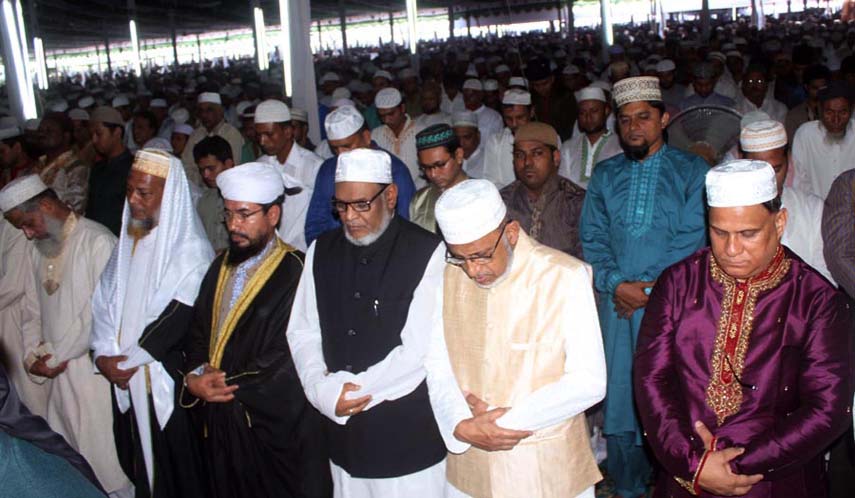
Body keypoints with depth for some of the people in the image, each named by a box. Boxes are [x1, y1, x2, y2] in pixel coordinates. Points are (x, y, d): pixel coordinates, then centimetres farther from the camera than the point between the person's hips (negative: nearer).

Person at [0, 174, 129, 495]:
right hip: (56, 373, 7)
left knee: (101, 454, 3)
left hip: (93, 370, -6)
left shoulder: (97, 242, -14)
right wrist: (32, 357, 2)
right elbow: (33, 309, 16)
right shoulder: (36, 248, 11)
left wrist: (55, 355, -7)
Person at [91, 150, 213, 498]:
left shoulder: (190, 250, -13)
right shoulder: (128, 241, 9)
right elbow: (104, 301, 7)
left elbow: (177, 319, -17)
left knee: (177, 468, 5)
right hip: (124, 378, 6)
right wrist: (103, 355, -6)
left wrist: (129, 360, -12)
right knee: (139, 464, 16)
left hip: (168, 381, -6)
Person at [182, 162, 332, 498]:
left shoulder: (294, 273, -17)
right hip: (218, 424, 7)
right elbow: (198, 331, 11)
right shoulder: (221, 266, 8)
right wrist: (195, 376, -7)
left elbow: (288, 360, -20)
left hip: (274, 429, -7)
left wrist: (228, 386, -13)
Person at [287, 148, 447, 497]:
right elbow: (302, 331, 8)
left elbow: (420, 351, -17)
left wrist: (345, 390, -12)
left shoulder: (427, 253, -13)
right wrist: (321, 390, -10)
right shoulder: (322, 250, 6)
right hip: (343, 433, 5)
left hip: (408, 440, -4)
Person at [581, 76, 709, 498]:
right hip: (616, 303, 3)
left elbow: (692, 239, -7)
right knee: (618, 395, 8)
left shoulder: (691, 171, 2)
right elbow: (592, 238, 6)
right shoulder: (604, 174, 12)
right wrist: (617, 284, -9)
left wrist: (649, 289, -12)